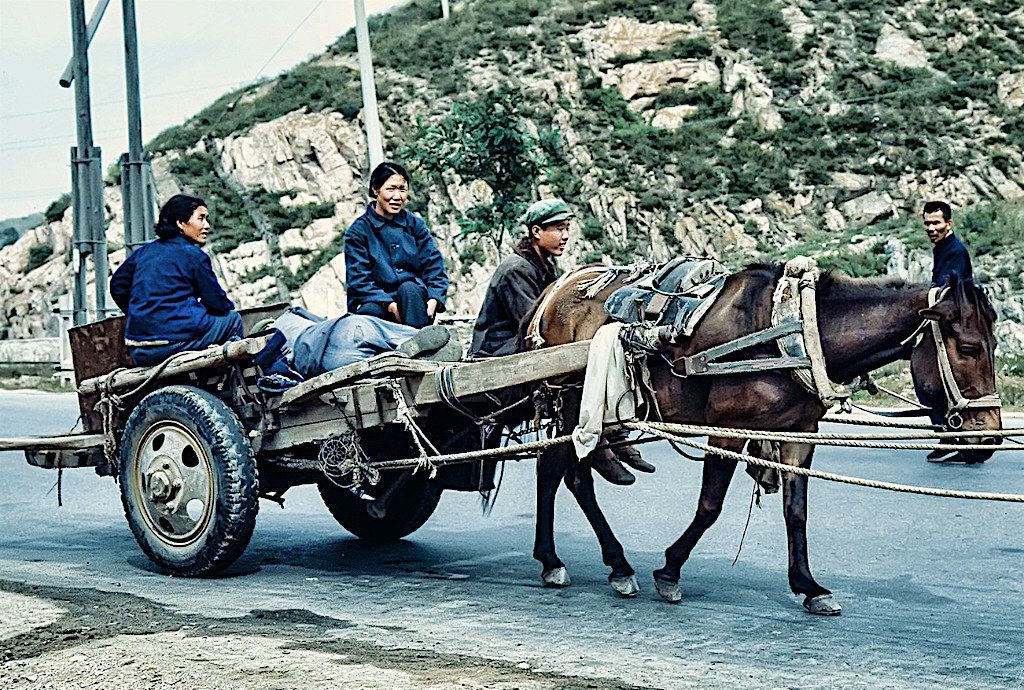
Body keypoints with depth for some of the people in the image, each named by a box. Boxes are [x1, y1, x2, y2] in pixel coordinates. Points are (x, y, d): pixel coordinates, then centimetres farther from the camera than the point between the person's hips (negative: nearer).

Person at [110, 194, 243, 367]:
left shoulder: (144, 251, 15)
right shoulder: (194, 255, -4)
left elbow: (117, 287, 22)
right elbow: (218, 304, 0)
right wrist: (229, 306, 24)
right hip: (175, 343, -7)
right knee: (233, 319, 16)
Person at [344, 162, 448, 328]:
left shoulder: (415, 224, 10)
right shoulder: (358, 230, 1)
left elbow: (434, 265, 4)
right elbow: (358, 279, -7)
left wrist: (434, 299, -16)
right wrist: (387, 303, -23)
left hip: (413, 297, 2)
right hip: (376, 302, -2)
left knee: (408, 288, -32)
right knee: (370, 312, -36)